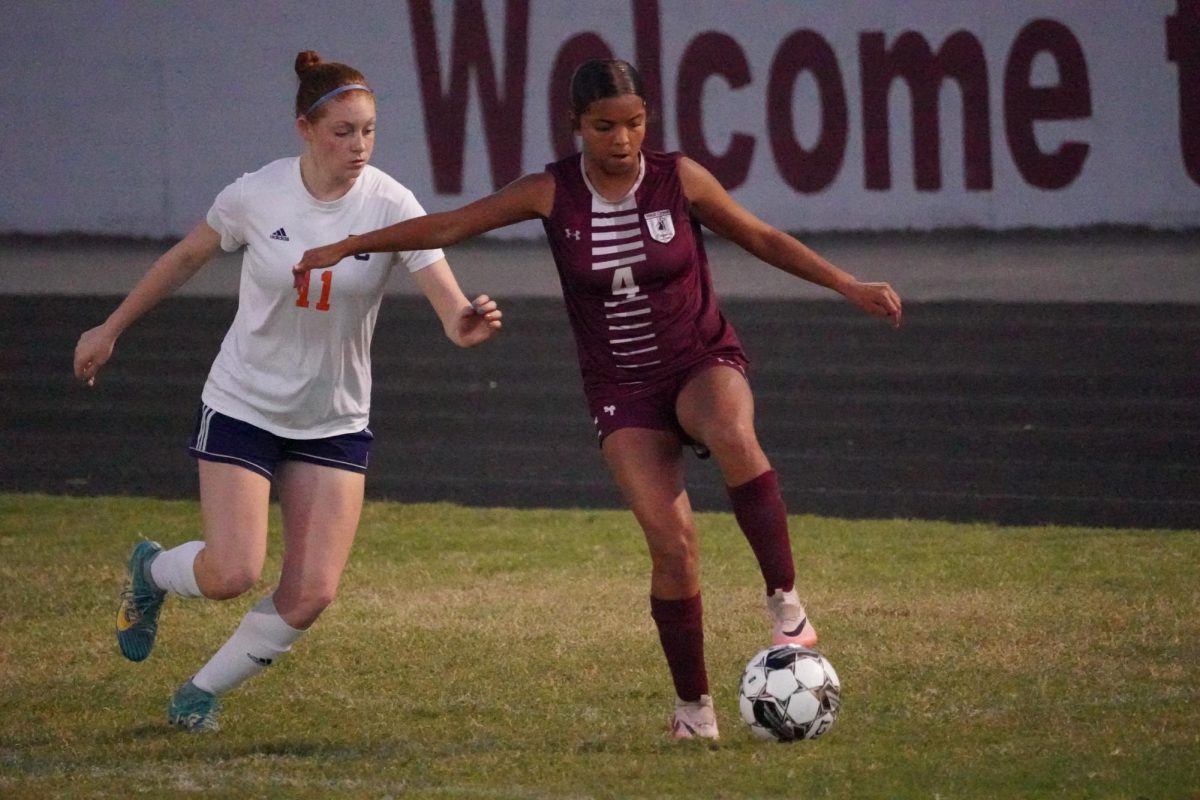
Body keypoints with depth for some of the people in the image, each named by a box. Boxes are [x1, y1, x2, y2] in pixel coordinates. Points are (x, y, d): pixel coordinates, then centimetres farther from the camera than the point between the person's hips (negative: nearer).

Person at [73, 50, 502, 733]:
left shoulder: (391, 206, -15)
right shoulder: (255, 196, -14)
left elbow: (454, 313, -22)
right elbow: (187, 258, 6)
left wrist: (471, 324, -47)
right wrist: (111, 329, 14)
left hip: (335, 422, 1)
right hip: (243, 407, -1)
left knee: (312, 594, -7)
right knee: (233, 573, -15)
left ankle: (203, 693, 18)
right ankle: (152, 572, 22)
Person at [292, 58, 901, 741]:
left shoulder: (679, 178, -7)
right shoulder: (553, 193, -6)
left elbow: (762, 238, 5)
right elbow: (448, 227, 1)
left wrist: (850, 287, 1)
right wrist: (348, 247, -1)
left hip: (704, 362, -1)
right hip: (623, 389, 1)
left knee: (733, 435, -38)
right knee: (671, 543, -15)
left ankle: (786, 600, -27)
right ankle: (694, 707, 0)